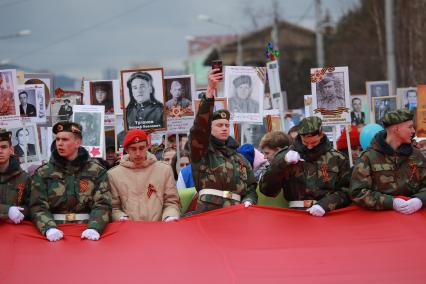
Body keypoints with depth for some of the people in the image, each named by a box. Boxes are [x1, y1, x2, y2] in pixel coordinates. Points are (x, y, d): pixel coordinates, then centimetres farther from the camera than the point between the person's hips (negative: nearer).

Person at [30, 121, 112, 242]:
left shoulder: (96, 171, 7)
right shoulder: (43, 173, 9)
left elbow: (102, 204, -1)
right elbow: (38, 206, 1)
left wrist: (94, 228, -20)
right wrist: (49, 228, -18)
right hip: (56, 232, 0)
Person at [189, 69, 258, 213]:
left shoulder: (239, 158, 22)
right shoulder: (202, 151, 8)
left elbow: (251, 188, 20)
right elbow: (200, 125, -10)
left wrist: (248, 202, -4)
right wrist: (210, 91, -19)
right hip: (207, 215, -4)